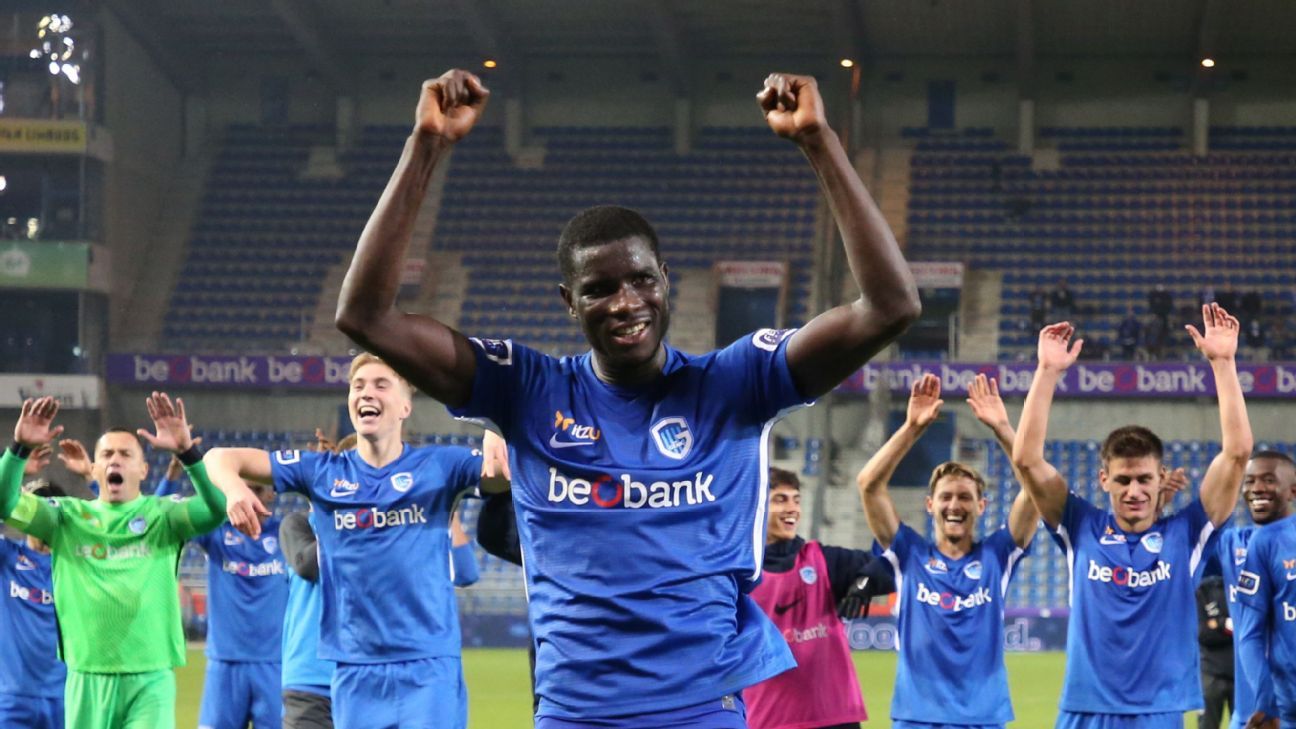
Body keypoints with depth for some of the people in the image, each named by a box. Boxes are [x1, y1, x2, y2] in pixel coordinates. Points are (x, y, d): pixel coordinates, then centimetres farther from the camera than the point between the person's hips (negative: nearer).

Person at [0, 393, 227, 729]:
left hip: (151, 679, -2)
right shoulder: (68, 518, 8)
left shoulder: (162, 515, 3)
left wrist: (186, 451, -29)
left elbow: (216, 511, -15)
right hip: (87, 680, 2)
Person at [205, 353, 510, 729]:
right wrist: (234, 489, -15)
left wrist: (500, 452, -34)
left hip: (428, 669, -3)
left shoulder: (439, 466, 2)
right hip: (355, 671, 3)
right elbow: (221, 458, 9)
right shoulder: (321, 472, 8)